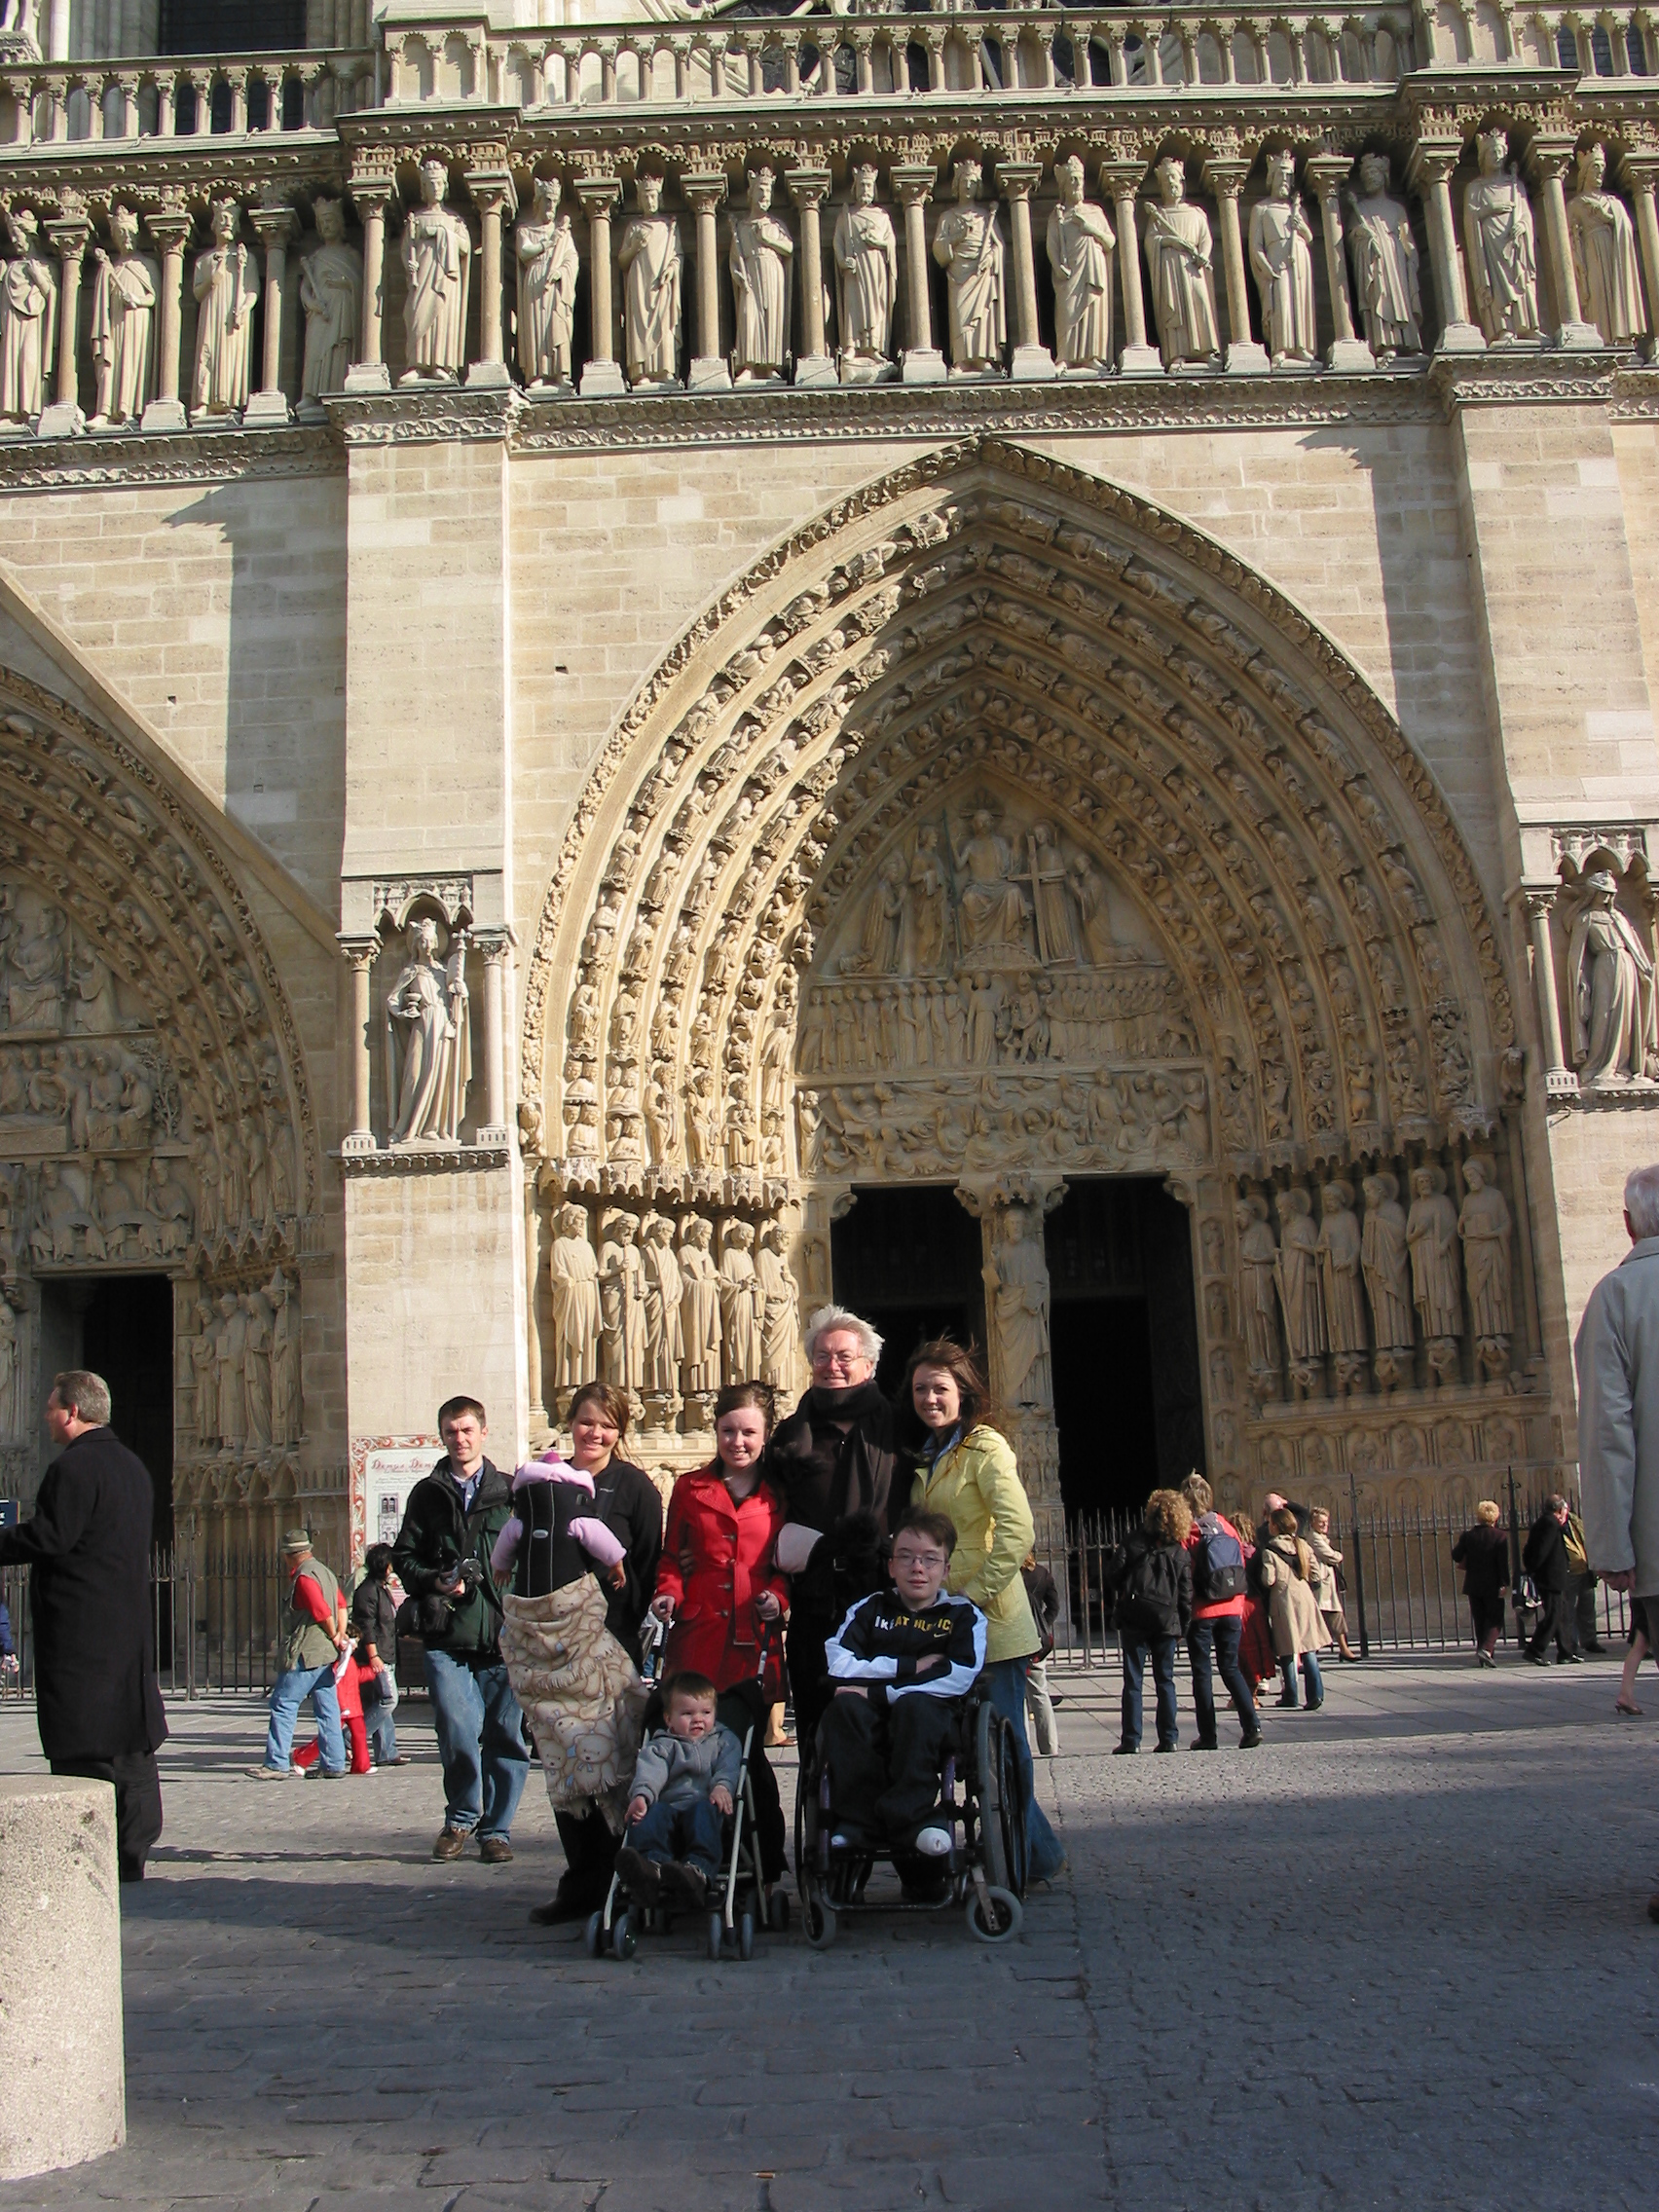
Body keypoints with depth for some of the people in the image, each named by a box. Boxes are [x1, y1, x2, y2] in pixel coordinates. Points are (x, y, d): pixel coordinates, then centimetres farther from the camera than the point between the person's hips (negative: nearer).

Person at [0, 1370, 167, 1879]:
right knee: (131, 1745, 10)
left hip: (80, 1630, -9)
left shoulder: (73, 1467, -13)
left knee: (84, 1747, -4)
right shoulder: (132, 1465, 17)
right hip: (129, 1624, 9)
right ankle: (133, 1852, 14)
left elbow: (47, 1536, -18)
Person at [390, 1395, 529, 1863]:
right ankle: (460, 1818, 14)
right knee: (458, 1734, -10)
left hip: (503, 1634, 0)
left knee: (506, 1736, 0)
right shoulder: (427, 1493, 13)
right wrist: (434, 1581, -7)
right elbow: (403, 1555, 13)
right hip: (446, 1636, 0)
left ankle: (496, 1828, 15)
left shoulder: (510, 1492, 9)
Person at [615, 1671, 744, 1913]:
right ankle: (653, 1867, -62)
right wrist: (641, 1794, -21)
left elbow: (729, 1766, 7)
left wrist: (722, 1786, -18)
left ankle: (699, 1872, -62)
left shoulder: (724, 1741, 28)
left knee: (705, 1811, -35)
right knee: (653, 1813, -32)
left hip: (704, 1805, -1)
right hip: (669, 1806, 1)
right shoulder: (661, 1746, 25)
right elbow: (650, 1770, 2)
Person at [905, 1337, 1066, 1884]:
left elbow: (1017, 1532, -22)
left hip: (989, 1620, -8)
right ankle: (1039, 1854, 19)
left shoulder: (984, 1446, -11)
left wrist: (972, 1593, -20)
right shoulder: (927, 1454, 14)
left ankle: (1027, 1859, 8)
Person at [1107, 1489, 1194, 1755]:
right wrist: (1184, 1627, 10)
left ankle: (1131, 1741, 0)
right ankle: (1169, 1738, 8)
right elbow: (1186, 1593, 1)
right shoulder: (1180, 1551, 1)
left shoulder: (1136, 1542, -4)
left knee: (1133, 1681, 2)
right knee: (1165, 1680, 12)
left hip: (1134, 1620, -2)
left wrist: (1118, 1602, 14)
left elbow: (1113, 1576, -5)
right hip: (1166, 1621, 2)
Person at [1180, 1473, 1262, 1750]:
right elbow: (1242, 1566, 8)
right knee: (1231, 1667, 11)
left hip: (1201, 1612, -4)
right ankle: (1252, 1725, -3)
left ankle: (1207, 1736, 4)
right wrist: (1240, 1606, 15)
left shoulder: (1187, 1531, -8)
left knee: (1202, 1672, 5)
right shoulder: (1226, 1526, 5)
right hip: (1232, 1610, 4)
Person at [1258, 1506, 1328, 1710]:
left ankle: (1291, 1695, 10)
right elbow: (1315, 1574, 8)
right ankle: (1315, 1692, -10)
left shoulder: (1269, 1551, -8)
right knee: (1309, 1649, 2)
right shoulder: (1302, 1545, 6)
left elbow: (1268, 1580, -14)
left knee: (1287, 1651, 6)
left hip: (1283, 1602, -3)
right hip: (1304, 1598, 3)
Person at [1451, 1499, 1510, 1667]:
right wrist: (1504, 1584, -10)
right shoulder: (1500, 1537, -7)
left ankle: (1482, 1652, 12)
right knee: (1495, 1620, 3)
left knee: (1479, 1620, 13)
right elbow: (1503, 1563, -12)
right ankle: (1487, 1649, -18)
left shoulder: (1468, 1535, -1)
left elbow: (1456, 1556, -1)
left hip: (1473, 1585, 3)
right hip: (1492, 1585, -3)